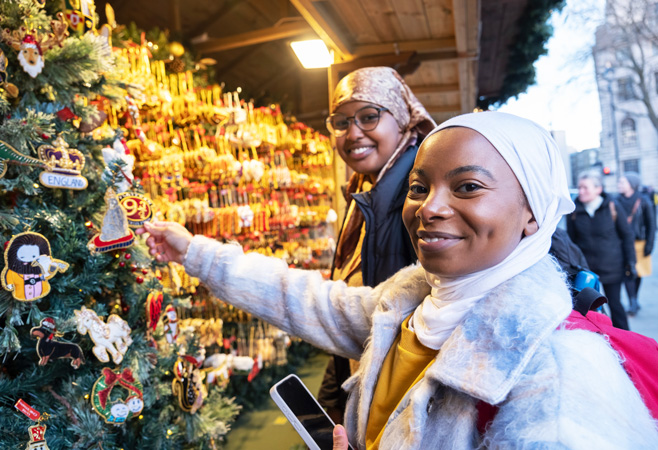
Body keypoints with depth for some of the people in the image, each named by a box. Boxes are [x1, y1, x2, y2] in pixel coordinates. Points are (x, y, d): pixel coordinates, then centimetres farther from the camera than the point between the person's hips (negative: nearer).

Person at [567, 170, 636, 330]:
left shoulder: (613, 207, -5)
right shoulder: (574, 211, -1)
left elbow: (627, 236, 2)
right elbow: (571, 240, 6)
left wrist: (630, 260, -2)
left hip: (611, 267, -1)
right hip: (585, 268, 2)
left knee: (615, 304, 6)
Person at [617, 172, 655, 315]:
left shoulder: (643, 201, -3)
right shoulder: (618, 202, 0)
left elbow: (651, 224, 0)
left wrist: (649, 244, -4)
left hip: (639, 243, 0)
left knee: (638, 272, 10)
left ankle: (634, 300, 25)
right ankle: (633, 303, -8)